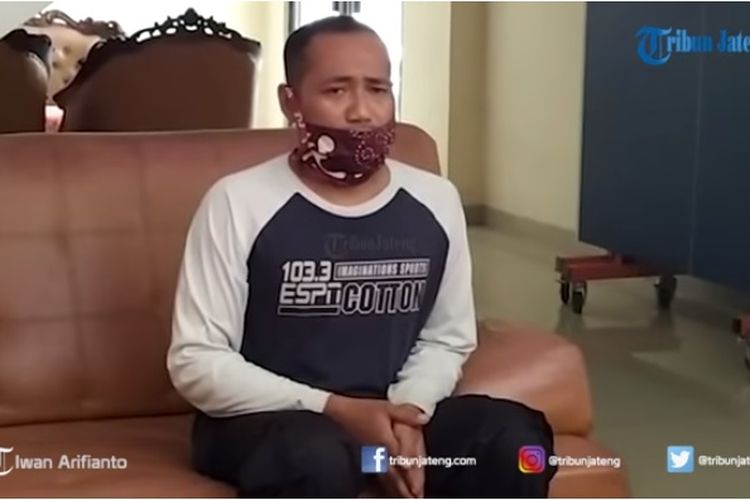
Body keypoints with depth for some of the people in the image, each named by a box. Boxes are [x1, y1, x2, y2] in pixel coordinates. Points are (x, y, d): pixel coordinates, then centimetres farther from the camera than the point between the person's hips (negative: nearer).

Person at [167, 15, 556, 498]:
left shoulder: (436, 201, 3)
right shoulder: (238, 203, -9)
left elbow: (448, 338, 11)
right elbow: (196, 360, -10)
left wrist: (407, 412, -11)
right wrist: (335, 410, -19)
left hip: (394, 415, 4)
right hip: (265, 422, -4)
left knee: (515, 441, -22)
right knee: (317, 461, -37)